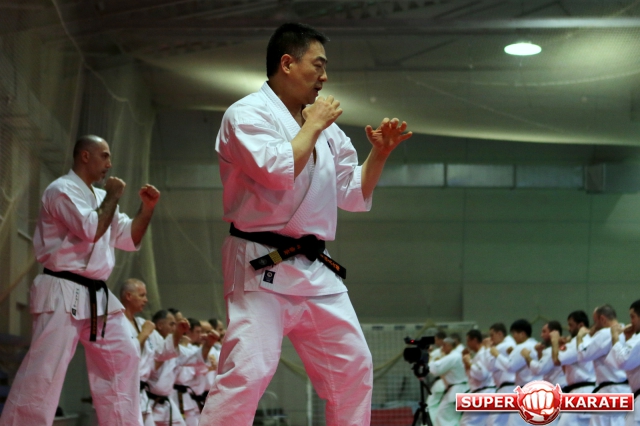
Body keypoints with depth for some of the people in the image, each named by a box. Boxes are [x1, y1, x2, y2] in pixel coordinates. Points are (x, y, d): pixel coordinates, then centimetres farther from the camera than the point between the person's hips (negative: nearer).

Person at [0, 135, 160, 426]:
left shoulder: (98, 196, 18)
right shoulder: (62, 190, -9)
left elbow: (130, 239, 20)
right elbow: (91, 230, -22)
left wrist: (147, 208, 6)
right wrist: (112, 198, -9)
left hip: (96, 296, 9)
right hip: (64, 294, -9)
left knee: (121, 360, 8)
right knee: (45, 369, -12)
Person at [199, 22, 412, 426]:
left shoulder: (325, 127, 14)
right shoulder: (247, 114, -8)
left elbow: (354, 194, 18)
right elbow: (279, 172, -24)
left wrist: (380, 153, 3)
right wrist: (312, 126, -11)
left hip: (314, 269, 8)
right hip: (262, 267, -8)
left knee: (352, 367, 11)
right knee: (248, 370, -19)